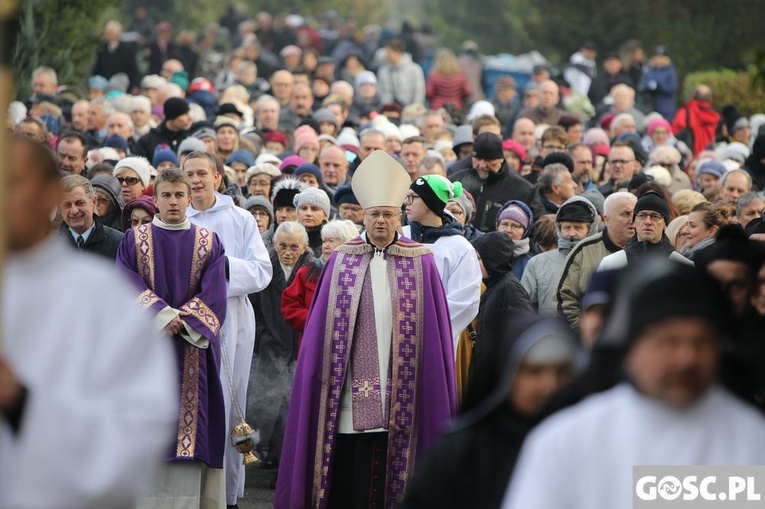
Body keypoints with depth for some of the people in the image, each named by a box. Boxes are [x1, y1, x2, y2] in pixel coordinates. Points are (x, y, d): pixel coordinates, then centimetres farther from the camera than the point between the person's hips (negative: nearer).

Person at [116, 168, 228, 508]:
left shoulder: (209, 243, 9)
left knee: (193, 423, -5)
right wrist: (162, 315, -15)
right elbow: (129, 286, -2)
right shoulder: (134, 240, 8)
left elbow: (213, 294, 0)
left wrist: (181, 321, -13)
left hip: (195, 349, 0)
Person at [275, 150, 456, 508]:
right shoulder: (342, 261, 8)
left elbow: (434, 331, 3)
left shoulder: (420, 262, 4)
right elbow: (320, 329, 8)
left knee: (394, 475, 2)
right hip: (351, 392, 1)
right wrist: (317, 377, 1)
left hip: (400, 394, -1)